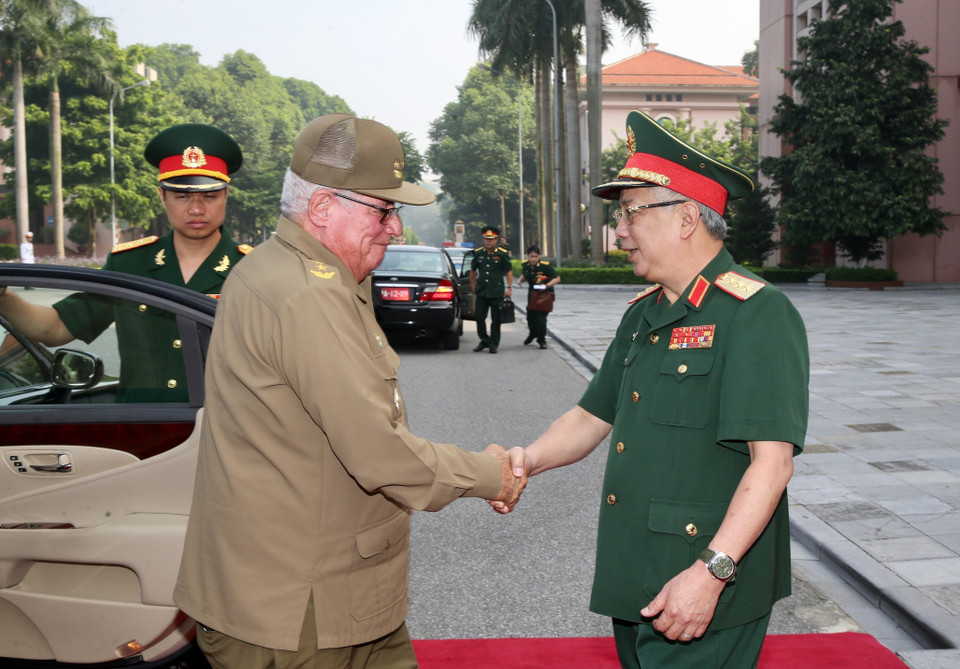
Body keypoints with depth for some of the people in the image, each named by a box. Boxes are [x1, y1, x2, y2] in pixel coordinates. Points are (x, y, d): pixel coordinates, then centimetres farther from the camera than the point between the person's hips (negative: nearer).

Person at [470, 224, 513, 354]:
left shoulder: (502, 254, -2)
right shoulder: (478, 254, 6)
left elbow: (509, 271, 1)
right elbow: (473, 270, 18)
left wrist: (509, 288, -6)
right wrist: (472, 285, 16)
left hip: (497, 293, -3)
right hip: (481, 292, 3)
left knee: (496, 320, 3)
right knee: (480, 318, 2)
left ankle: (494, 344, 12)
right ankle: (484, 341, 19)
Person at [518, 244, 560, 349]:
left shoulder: (545, 266, -21)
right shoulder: (525, 265, -7)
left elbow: (557, 278, -16)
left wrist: (546, 285, -30)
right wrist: (521, 280, -7)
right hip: (532, 292, 5)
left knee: (541, 317, -12)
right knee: (530, 315, 12)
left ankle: (542, 340, 8)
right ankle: (532, 334, 43)